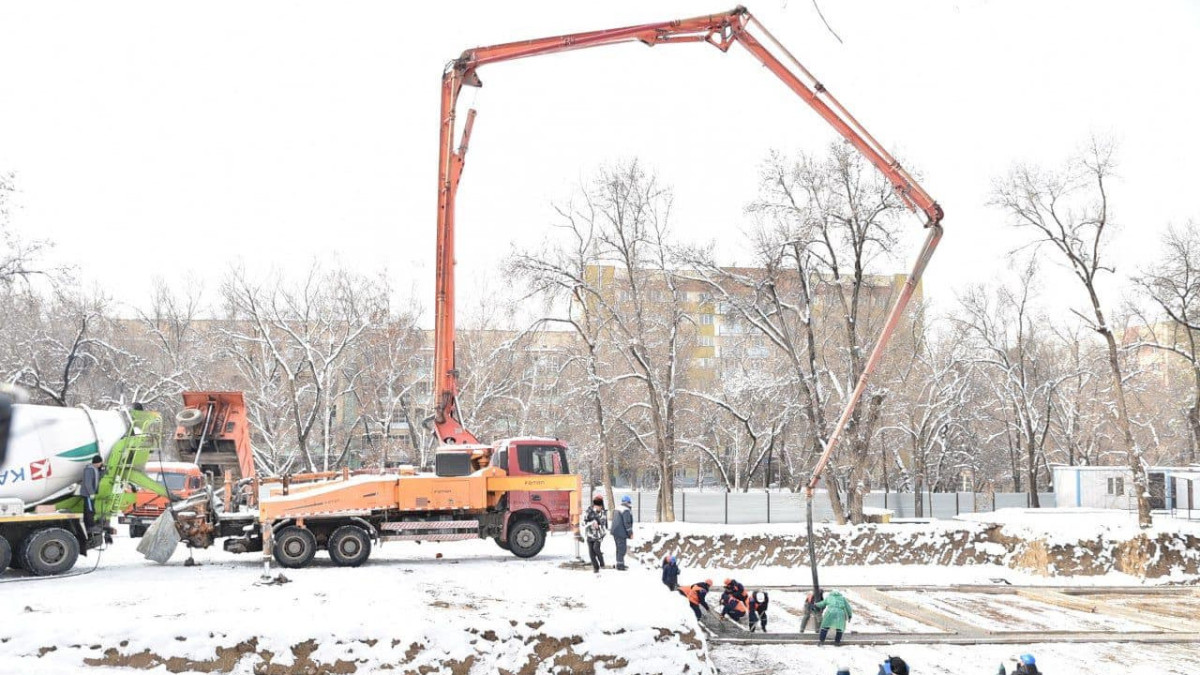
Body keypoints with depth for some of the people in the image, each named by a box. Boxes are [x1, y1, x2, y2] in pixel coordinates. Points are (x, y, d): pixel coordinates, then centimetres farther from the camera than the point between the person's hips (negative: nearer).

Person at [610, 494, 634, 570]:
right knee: (622, 549, -6)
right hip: (621, 533, -10)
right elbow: (627, 523, -19)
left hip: (615, 532, 10)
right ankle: (620, 565, -7)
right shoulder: (626, 511, -16)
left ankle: (620, 564, 24)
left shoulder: (618, 509, 15)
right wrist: (630, 533, -12)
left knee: (619, 549, 17)